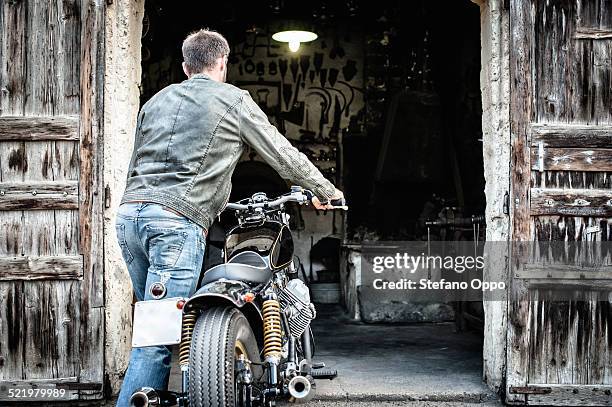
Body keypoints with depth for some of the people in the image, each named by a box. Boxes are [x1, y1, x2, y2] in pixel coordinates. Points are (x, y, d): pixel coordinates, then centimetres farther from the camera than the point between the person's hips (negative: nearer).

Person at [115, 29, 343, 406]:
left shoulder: (157, 100, 24)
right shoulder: (234, 99, 7)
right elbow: (283, 153, 12)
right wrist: (325, 190, 26)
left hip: (129, 212, 7)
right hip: (178, 220, -7)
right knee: (158, 339, -7)